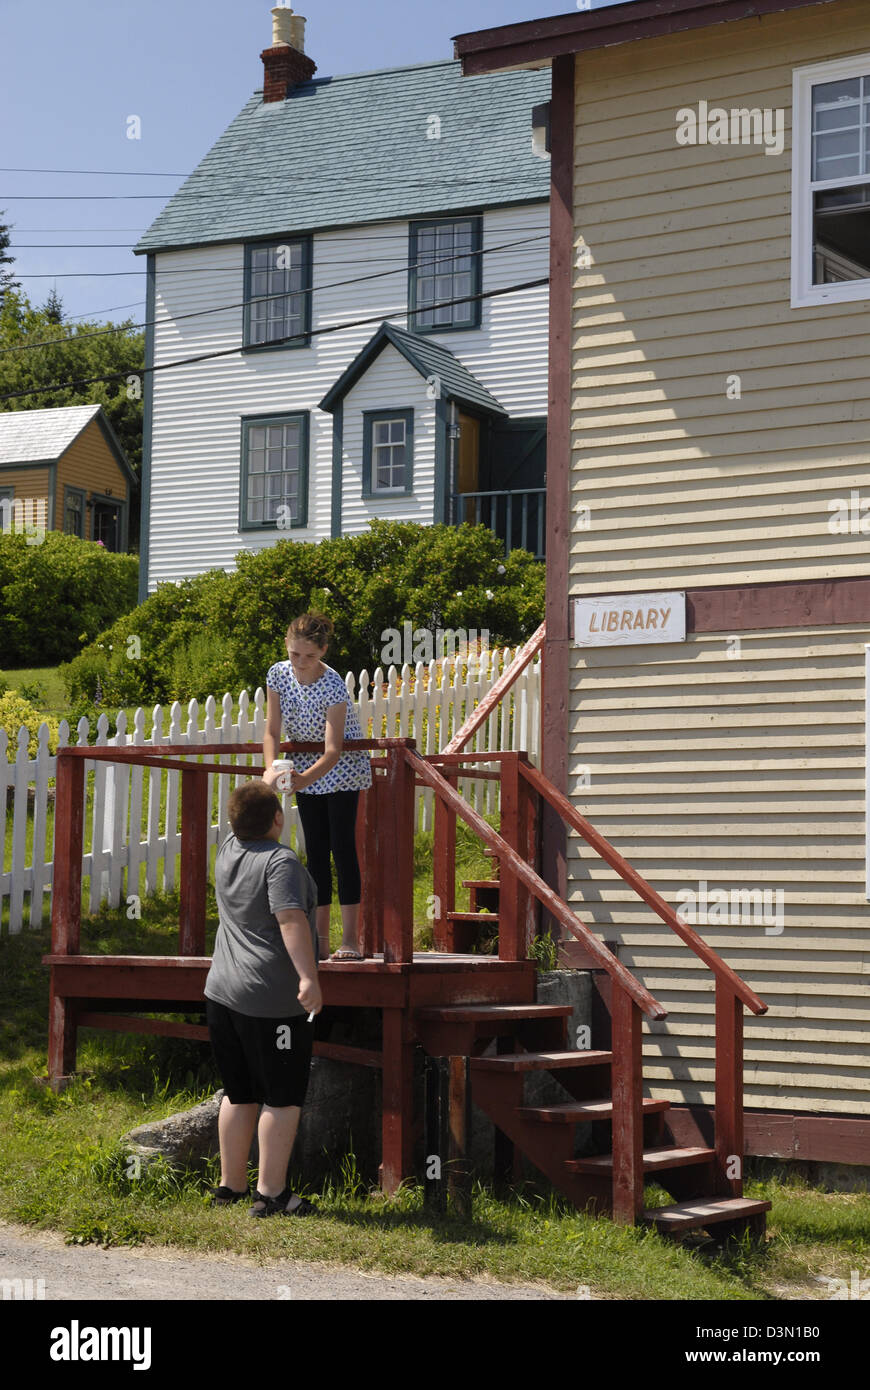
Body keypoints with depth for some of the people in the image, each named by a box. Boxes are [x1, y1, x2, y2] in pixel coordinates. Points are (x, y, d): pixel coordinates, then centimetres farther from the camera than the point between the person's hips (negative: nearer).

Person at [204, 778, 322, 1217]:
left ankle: (230, 1185, 25)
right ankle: (271, 1193, 3)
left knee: (239, 1094, 17)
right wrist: (309, 977, -34)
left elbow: (248, 823, 31)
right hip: (274, 1001, -8)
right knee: (283, 1099, 1)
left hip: (223, 995, 8)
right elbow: (291, 920, -27)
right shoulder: (281, 862, -14)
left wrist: (263, 784, 45)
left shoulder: (227, 853, 8)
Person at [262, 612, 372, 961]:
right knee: (315, 850, 5)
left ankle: (350, 939, -11)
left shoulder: (333, 687, -28)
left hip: (341, 766, -5)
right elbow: (271, 731, -11)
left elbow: (333, 751, -33)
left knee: (342, 846, -12)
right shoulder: (278, 674, -12)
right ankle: (319, 939, 8)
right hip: (305, 768, 5)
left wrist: (306, 778, -50)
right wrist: (271, 768, -29)